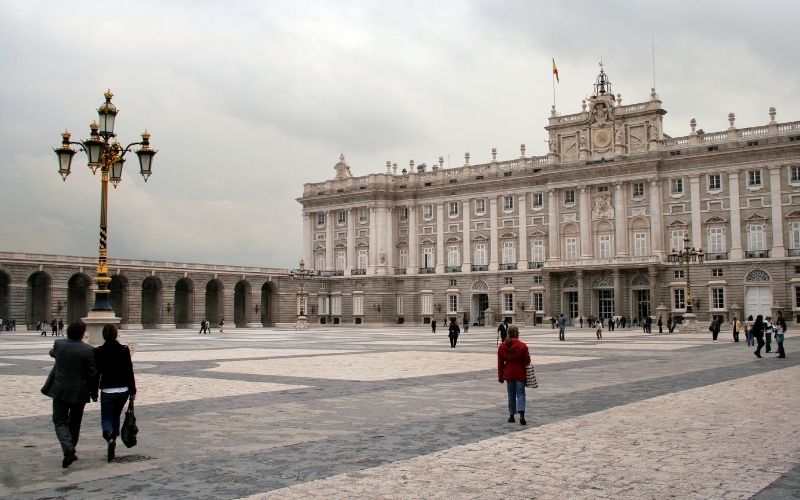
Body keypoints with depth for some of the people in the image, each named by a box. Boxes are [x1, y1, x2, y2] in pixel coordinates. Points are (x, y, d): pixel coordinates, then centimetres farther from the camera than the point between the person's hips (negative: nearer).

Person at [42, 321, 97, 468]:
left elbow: (52, 353, 19)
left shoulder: (59, 344, -6)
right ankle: (70, 451, 23)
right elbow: (93, 374, -10)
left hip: (60, 391, 1)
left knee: (60, 421, 6)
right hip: (79, 392, -1)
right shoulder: (88, 350, -14)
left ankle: (68, 448, -16)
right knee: (75, 422, 16)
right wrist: (94, 392, 3)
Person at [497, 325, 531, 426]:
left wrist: (500, 377, 9)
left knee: (511, 394, 14)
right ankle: (521, 414, -15)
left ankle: (511, 415, 18)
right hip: (520, 373, -3)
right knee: (520, 393, 3)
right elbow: (527, 361, -6)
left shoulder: (502, 346, -1)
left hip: (508, 373, 3)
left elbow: (500, 363, 2)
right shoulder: (522, 346, -12)